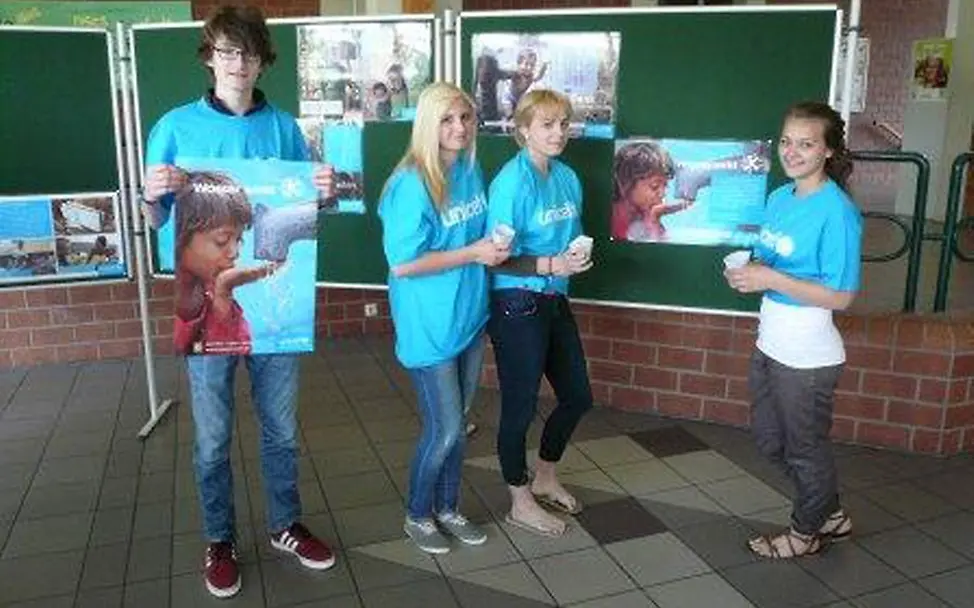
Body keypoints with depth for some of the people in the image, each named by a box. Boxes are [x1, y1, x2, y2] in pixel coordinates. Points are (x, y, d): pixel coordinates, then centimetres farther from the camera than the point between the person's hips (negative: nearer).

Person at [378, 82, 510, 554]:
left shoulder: (470, 170, 4)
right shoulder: (412, 184, -20)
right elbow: (402, 264, -22)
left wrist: (494, 246, 0)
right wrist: (472, 254, -20)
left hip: (468, 316, 7)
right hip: (429, 325, -7)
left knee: (456, 423, 18)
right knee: (444, 430, 2)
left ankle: (447, 508, 37)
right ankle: (417, 515, 27)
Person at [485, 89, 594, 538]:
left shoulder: (567, 177, 7)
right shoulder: (512, 182, -16)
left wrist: (576, 256, 0)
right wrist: (549, 265, -27)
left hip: (555, 300, 8)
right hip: (516, 305, -8)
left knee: (577, 396, 17)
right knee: (520, 406, 5)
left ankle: (544, 478, 40)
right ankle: (521, 504, 26)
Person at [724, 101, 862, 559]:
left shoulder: (836, 211, -19)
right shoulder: (780, 198, 4)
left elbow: (840, 296, -21)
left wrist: (769, 279, -26)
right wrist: (747, 272, -5)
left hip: (808, 355, -8)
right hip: (770, 344, 9)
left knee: (805, 447, 13)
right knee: (770, 440, 22)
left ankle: (806, 533, 38)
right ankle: (830, 514, 43)